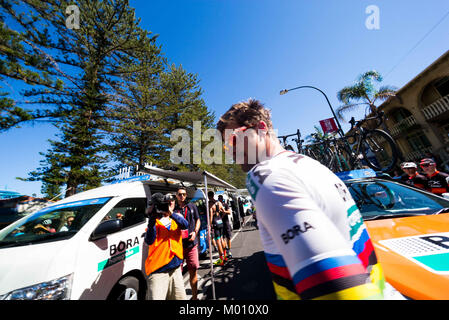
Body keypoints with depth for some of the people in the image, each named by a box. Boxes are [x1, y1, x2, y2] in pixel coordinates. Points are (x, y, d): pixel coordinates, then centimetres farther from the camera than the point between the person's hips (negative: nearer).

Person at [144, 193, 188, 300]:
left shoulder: (177, 217, 2)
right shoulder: (155, 221, -5)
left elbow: (185, 225, -18)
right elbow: (149, 241, -19)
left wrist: (171, 213, -31)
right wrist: (152, 219, -30)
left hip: (175, 268, 4)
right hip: (158, 271, -3)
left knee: (181, 297, 16)